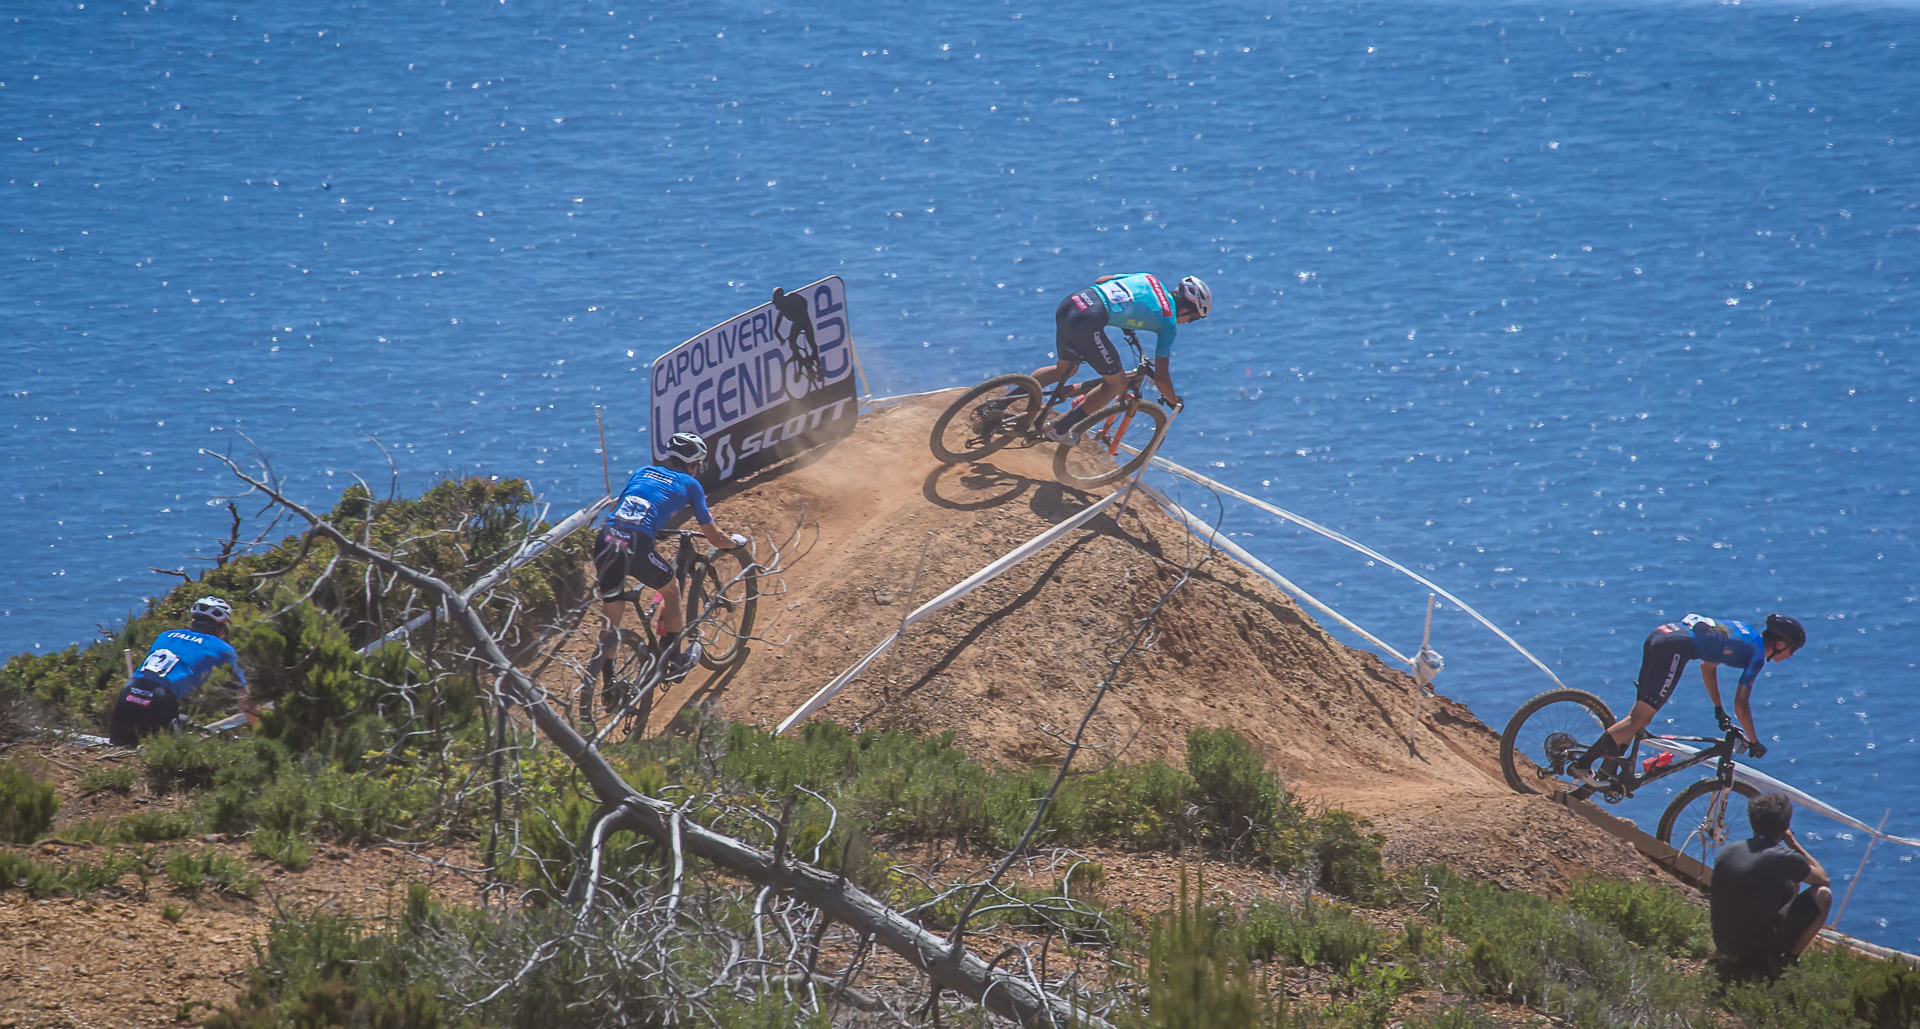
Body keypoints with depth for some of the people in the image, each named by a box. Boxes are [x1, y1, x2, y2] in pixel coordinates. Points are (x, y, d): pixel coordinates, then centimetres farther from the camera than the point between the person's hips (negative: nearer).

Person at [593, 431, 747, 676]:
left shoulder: (643, 472, 28)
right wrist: (737, 542, 41)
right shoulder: (689, 484, 16)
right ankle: (675, 661, 33)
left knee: (611, 617, 18)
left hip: (604, 541, 4)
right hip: (636, 546, -4)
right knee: (671, 591, 25)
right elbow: (714, 537, 20)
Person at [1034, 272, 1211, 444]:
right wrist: (1175, 402, 26)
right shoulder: (1169, 323, 6)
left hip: (1067, 304, 8)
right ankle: (1060, 429, 9)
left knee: (1064, 370, 31)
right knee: (1117, 384, 10)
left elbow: (1100, 280, 29)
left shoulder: (1149, 279, 23)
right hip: (1087, 321, -8)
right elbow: (1160, 377, 7)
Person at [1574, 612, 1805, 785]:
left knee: (1641, 712, 15)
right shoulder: (1757, 653, 3)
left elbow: (1708, 665, 39)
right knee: (1641, 717, -6)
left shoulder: (1743, 633, 27)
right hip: (1675, 647, -9)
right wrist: (1754, 743, 12)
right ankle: (1583, 765, -11)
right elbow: (1741, 704, 0)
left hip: (1659, 633, 9)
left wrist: (1719, 711, 44)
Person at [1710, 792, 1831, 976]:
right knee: (1823, 895, 6)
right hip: (1759, 945, -6)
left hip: (1723, 944, 6)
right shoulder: (1784, 858, -15)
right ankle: (1787, 959, 8)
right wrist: (1794, 844, 10)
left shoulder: (1727, 851, 1)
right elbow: (1823, 878, 4)